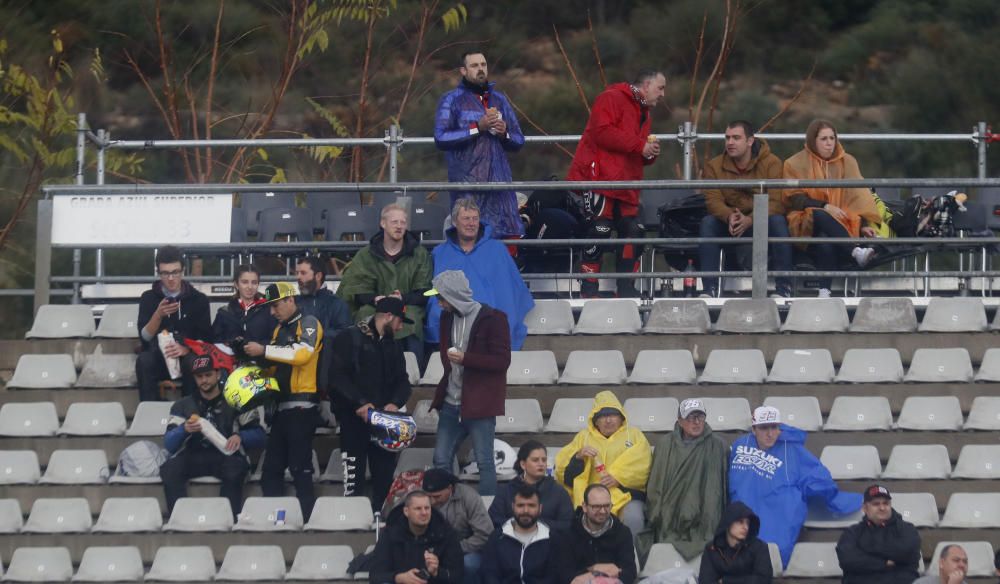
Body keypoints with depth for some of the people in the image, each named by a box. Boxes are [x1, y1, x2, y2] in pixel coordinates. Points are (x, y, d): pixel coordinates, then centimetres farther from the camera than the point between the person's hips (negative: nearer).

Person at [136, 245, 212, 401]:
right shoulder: (148, 298, 7)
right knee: (144, 360, -33)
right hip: (158, 360, 1)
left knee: (193, 362, -35)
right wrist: (158, 315, -22)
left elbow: (205, 338, -3)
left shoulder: (198, 299, 6)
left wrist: (186, 350, -24)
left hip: (187, 356, -1)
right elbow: (145, 337, -4)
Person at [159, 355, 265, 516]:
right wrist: (184, 430, -17)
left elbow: (260, 437, 5)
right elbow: (169, 445, 4)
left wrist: (240, 437, -16)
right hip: (193, 458, 2)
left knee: (234, 471, -36)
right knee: (169, 470, -29)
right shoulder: (182, 406, 16)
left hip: (225, 456, -2)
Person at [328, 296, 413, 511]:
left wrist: (395, 403, -8)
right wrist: (359, 403, -23)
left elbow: (402, 381, 14)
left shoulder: (393, 346, 18)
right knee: (353, 477, -8)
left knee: (384, 479, 4)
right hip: (354, 419, -6)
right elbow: (337, 377, -12)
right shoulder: (349, 338, -4)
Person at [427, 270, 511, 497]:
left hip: (480, 404, -7)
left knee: (484, 462, -4)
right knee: (441, 461, 6)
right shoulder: (447, 318, 12)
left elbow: (502, 361, -14)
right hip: (451, 402, 7)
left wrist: (465, 358, -22)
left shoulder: (492, 318, -10)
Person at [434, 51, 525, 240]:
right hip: (468, 181, -4)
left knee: (510, 237, -6)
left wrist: (505, 133, -2)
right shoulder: (451, 100, 5)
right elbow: (440, 139, -9)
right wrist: (477, 128, -12)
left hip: (500, 181, 4)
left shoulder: (499, 99, 19)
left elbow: (518, 141, 20)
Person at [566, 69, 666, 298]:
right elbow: (602, 132, -20)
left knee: (632, 233, 5)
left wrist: (650, 154, 8)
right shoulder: (612, 99, -5)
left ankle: (626, 288, 13)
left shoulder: (644, 113, 24)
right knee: (599, 231, -10)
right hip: (599, 179, -9)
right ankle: (588, 289, -4)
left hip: (625, 185, 9)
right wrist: (639, 146, -17)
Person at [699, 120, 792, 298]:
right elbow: (713, 200, -11)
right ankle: (709, 288, -28)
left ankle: (783, 288, -30)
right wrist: (729, 217, -33)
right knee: (708, 222, -26)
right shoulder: (714, 166, 2)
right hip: (729, 228, 2)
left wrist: (750, 220, -34)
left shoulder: (771, 163, -6)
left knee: (778, 221, -34)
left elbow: (775, 202, -18)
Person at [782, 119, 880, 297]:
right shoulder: (796, 164, 8)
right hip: (807, 225, -1)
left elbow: (857, 195, 5)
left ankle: (825, 290, -47)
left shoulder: (847, 161, 14)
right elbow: (794, 199, -1)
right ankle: (856, 252, -53)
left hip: (840, 221, 1)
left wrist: (864, 224, -12)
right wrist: (825, 206, -15)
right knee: (820, 216, -39)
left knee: (826, 243, -37)